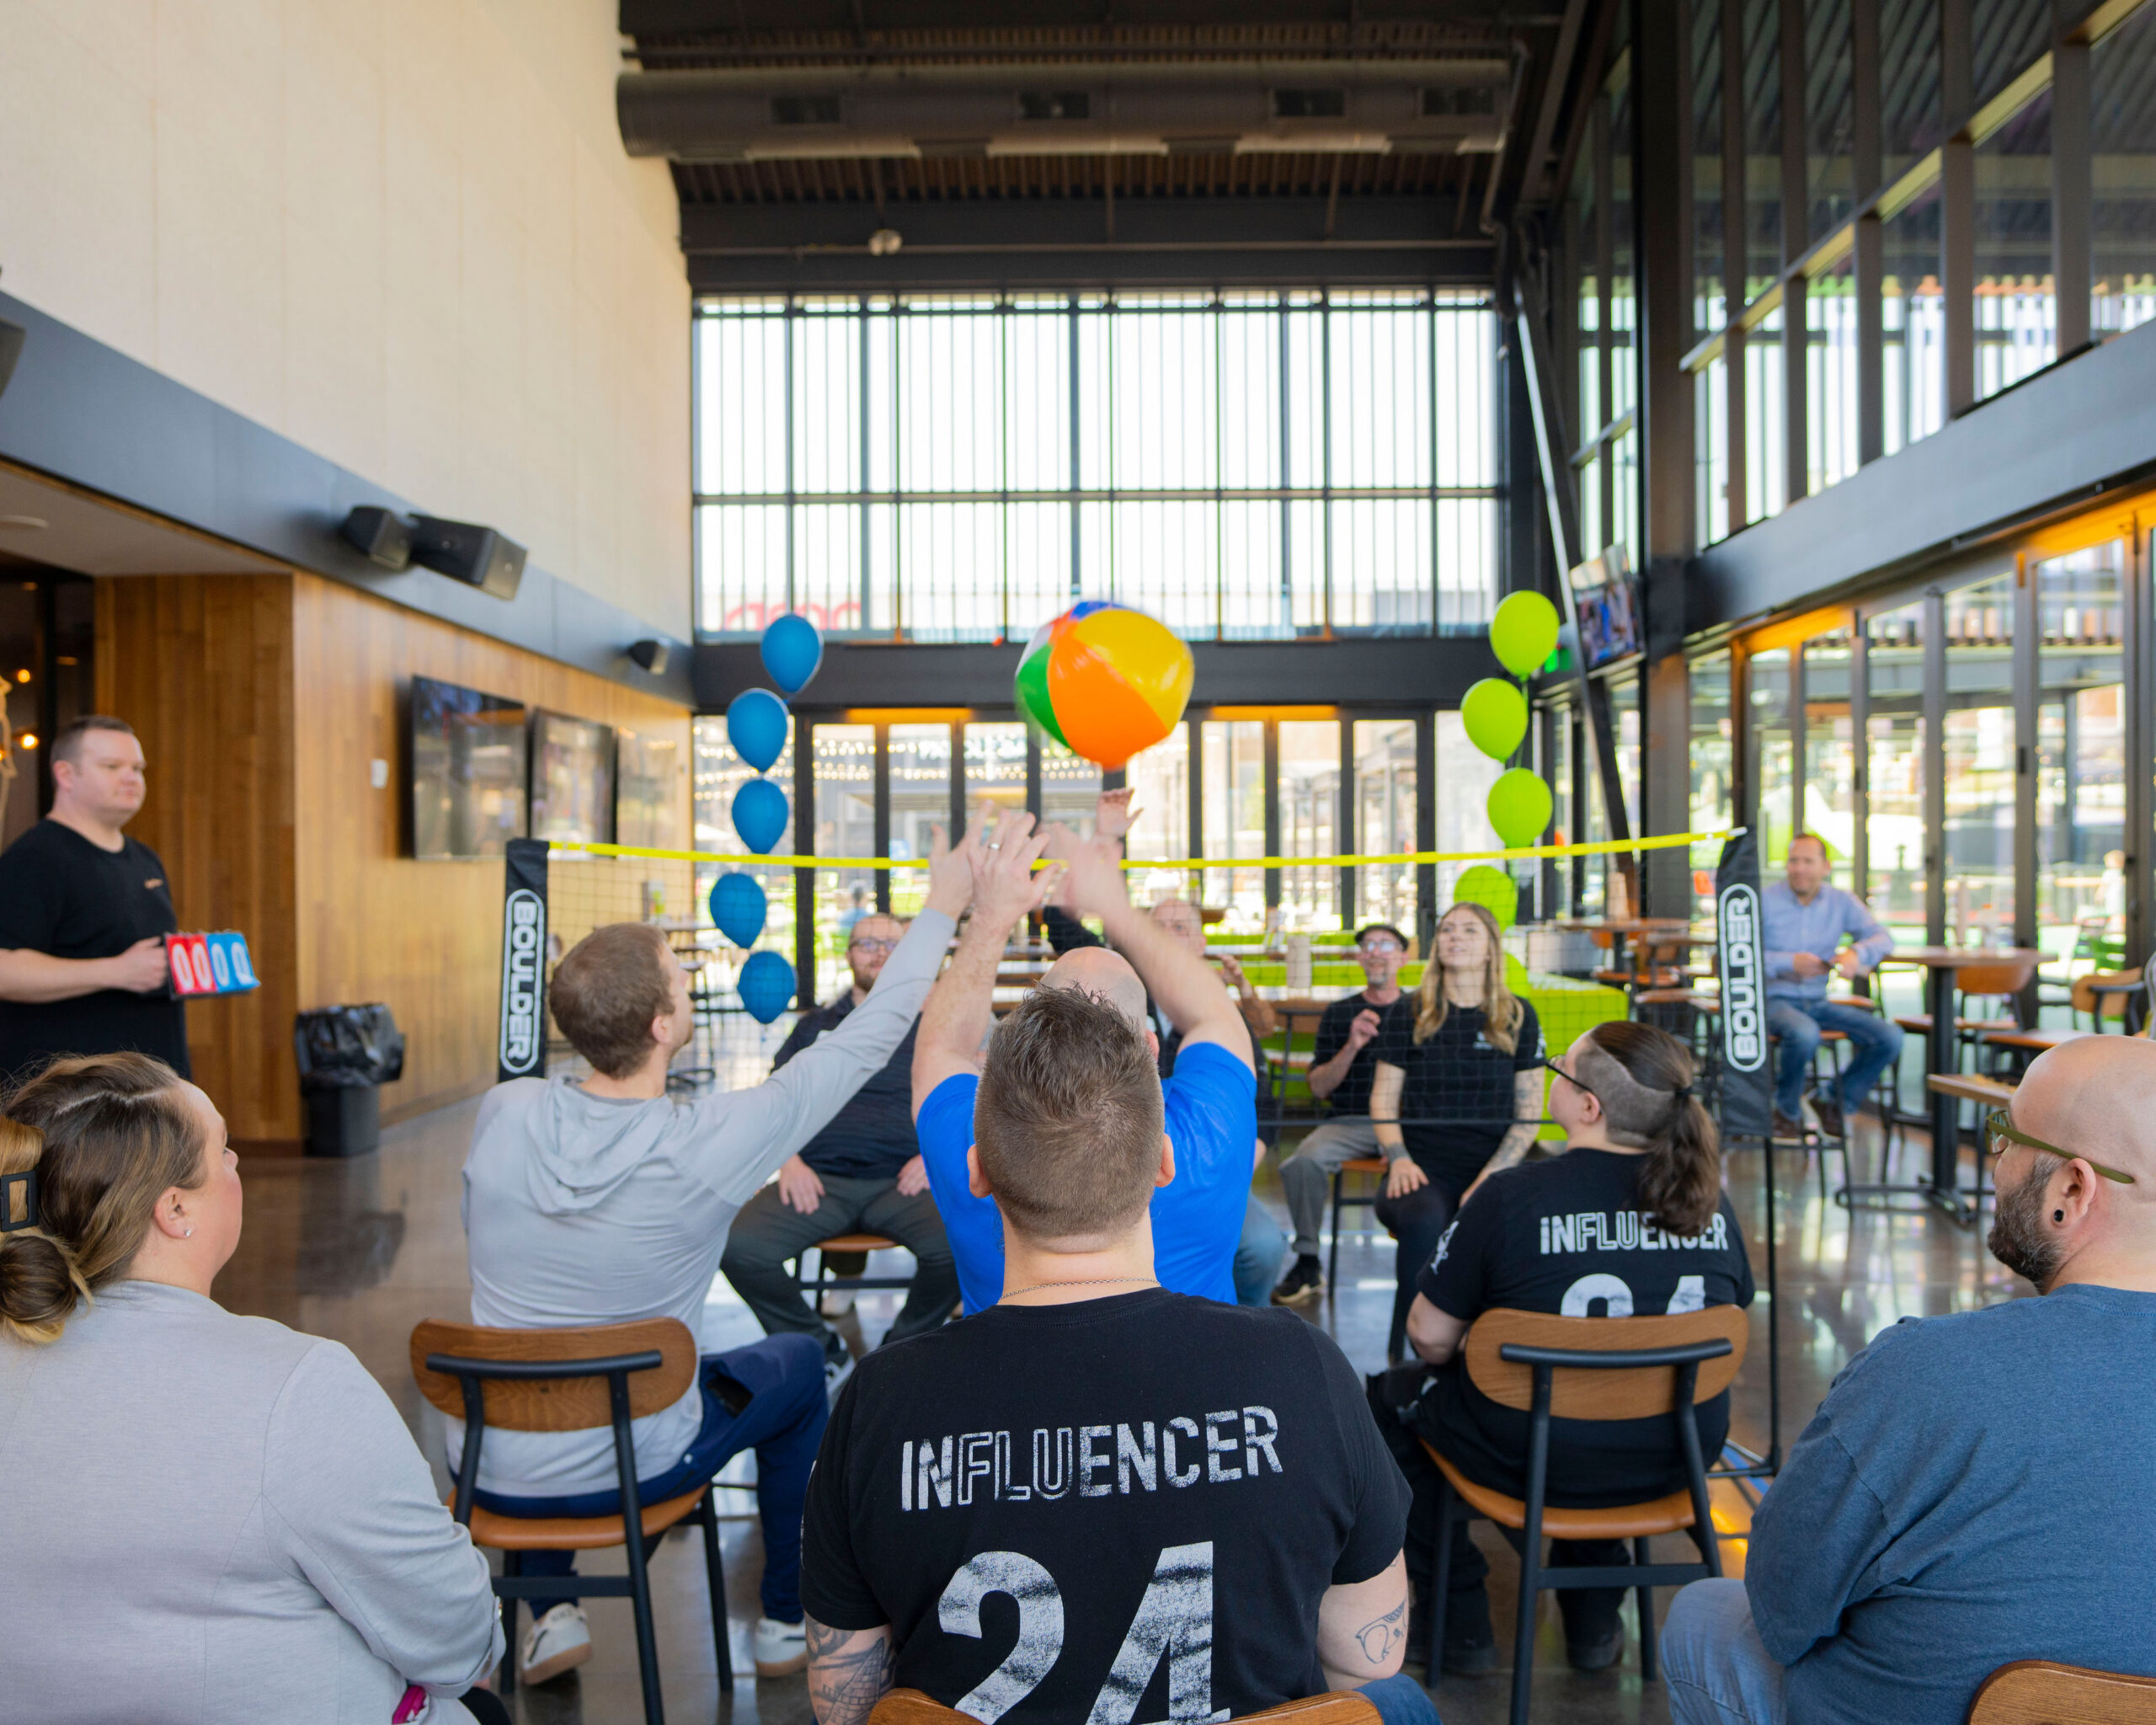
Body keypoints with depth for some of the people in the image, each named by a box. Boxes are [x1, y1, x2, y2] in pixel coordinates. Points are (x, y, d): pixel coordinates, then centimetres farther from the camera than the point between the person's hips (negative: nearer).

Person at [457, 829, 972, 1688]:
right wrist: (941, 908, -3)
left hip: (488, 1469, 3)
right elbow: (861, 1045, -14)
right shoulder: (709, 1144, -25)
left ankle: (548, 1613, 32)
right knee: (798, 1361, 23)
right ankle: (789, 1619, 34)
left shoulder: (503, 1112, -15)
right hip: (625, 1470, -3)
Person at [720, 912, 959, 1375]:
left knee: (956, 1245, -34)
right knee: (737, 1245, -26)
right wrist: (788, 1160, 0)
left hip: (901, 1181, -1)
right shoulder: (816, 1025, 22)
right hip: (820, 1180, 2)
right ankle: (815, 1346, -1)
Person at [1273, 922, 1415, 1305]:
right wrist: (1351, 1047, -8)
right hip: (1348, 1121, 1)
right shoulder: (1338, 1014, 13)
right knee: (1304, 1159, -29)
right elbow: (1319, 1087, 7)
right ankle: (1307, 1263, -13)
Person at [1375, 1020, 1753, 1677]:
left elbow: (1430, 1337, -13)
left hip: (1542, 1462, -5)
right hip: (1679, 1460, 5)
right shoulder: (1709, 1200, -6)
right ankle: (1593, 1619, 39)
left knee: (1389, 1396, 20)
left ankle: (1462, 1623, 25)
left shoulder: (1512, 1196, -21)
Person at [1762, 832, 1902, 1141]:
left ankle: (1837, 1104, 9)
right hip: (1773, 1000, -5)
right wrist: (1789, 963, -22)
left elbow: (1882, 937, -1)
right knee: (1805, 1033, -38)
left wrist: (1857, 953, -23)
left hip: (1818, 1002, 5)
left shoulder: (1842, 903, 8)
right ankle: (1788, 1111, -9)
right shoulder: (1764, 902, -5)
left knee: (1890, 1037, -13)